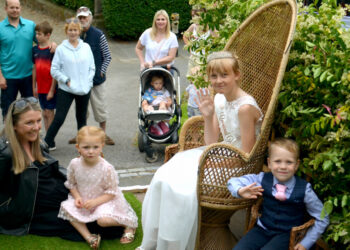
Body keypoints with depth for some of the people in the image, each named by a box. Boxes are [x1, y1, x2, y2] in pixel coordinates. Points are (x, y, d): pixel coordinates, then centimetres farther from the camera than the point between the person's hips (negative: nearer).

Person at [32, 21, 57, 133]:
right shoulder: (35, 49, 5)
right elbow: (35, 68, 12)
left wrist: (52, 90, -13)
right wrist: (34, 87, 13)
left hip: (50, 88, -6)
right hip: (40, 88, 6)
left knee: (49, 113, 0)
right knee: (44, 113, 13)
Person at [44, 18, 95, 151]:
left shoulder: (86, 47, 4)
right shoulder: (61, 49, -4)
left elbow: (92, 67, 8)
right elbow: (54, 70, -3)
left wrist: (88, 82, -3)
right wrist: (66, 80, -10)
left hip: (84, 90, 3)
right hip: (66, 90, -3)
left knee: (82, 118, 14)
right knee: (59, 118, -7)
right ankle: (48, 142, 7)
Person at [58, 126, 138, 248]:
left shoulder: (106, 168, -23)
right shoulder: (74, 164, -11)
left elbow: (111, 192, -16)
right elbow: (71, 184, 4)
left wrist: (95, 201, -27)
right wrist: (77, 197, -14)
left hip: (103, 200, -5)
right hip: (83, 200, 5)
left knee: (103, 219, -31)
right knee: (67, 209, -18)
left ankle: (129, 224, -1)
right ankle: (89, 237, -18)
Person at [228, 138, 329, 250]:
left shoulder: (304, 189, -13)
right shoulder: (263, 179, -6)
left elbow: (322, 219, -3)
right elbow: (233, 181, 1)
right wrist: (240, 191, -23)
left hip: (287, 234, -3)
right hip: (263, 228, 3)